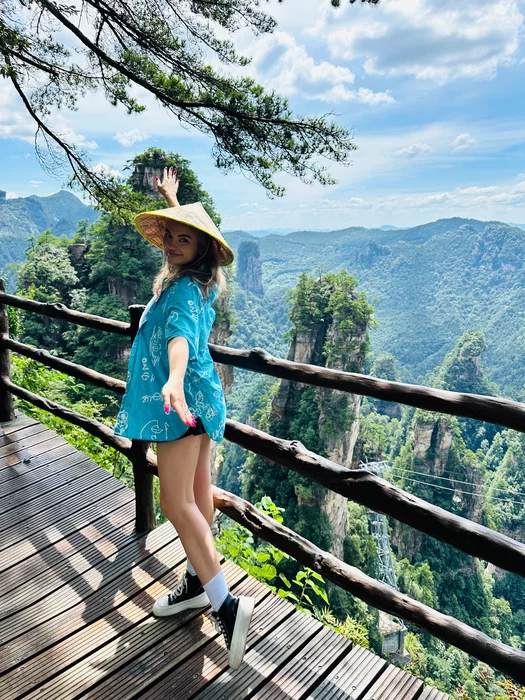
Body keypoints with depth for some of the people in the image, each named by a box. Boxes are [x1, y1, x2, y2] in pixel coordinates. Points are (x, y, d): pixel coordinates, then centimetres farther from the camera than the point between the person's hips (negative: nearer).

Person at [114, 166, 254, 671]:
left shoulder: (184, 288, -15)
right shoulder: (190, 278, 11)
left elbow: (181, 333, -37)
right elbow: (181, 227, 33)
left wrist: (173, 381, -53)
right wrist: (172, 199, 46)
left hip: (183, 401, -10)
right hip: (197, 397, 10)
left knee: (177, 503, -10)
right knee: (196, 496, 14)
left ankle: (225, 604, -7)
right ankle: (198, 582, 28)